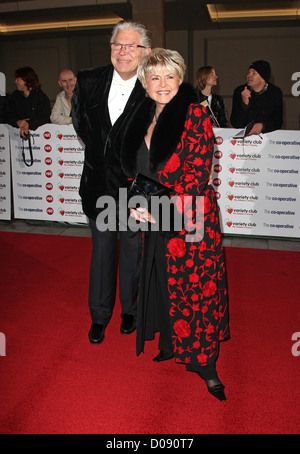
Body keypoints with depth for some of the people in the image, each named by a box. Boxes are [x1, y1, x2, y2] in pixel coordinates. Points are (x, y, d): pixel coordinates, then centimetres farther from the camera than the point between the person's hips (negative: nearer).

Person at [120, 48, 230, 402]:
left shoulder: (194, 114, -9)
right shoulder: (143, 118, 10)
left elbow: (197, 173, -15)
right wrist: (135, 204, 2)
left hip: (191, 219, -6)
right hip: (155, 222, 6)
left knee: (195, 290, 1)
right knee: (162, 284, 16)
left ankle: (204, 364, 18)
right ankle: (171, 343, 37)